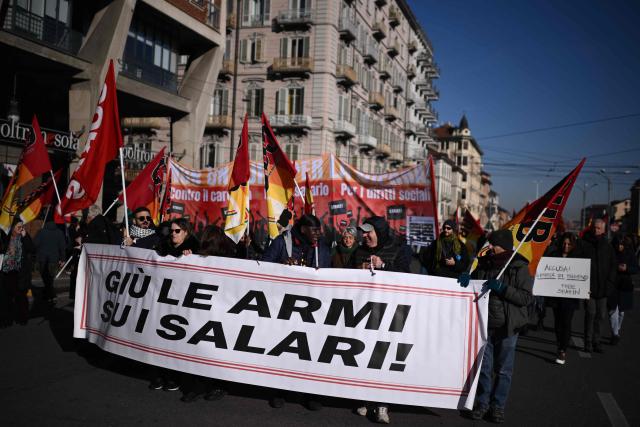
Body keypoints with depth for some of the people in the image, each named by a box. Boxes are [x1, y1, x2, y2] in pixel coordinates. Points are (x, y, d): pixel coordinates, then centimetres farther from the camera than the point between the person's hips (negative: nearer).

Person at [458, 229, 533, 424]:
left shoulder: (519, 268, -7)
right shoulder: (484, 264, 5)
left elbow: (527, 298, -12)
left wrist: (502, 288, -23)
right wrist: (466, 279, -6)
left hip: (507, 327, -3)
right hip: (484, 325, 3)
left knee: (504, 369, 8)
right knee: (484, 367, 9)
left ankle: (498, 406, 22)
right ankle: (482, 403, 23)